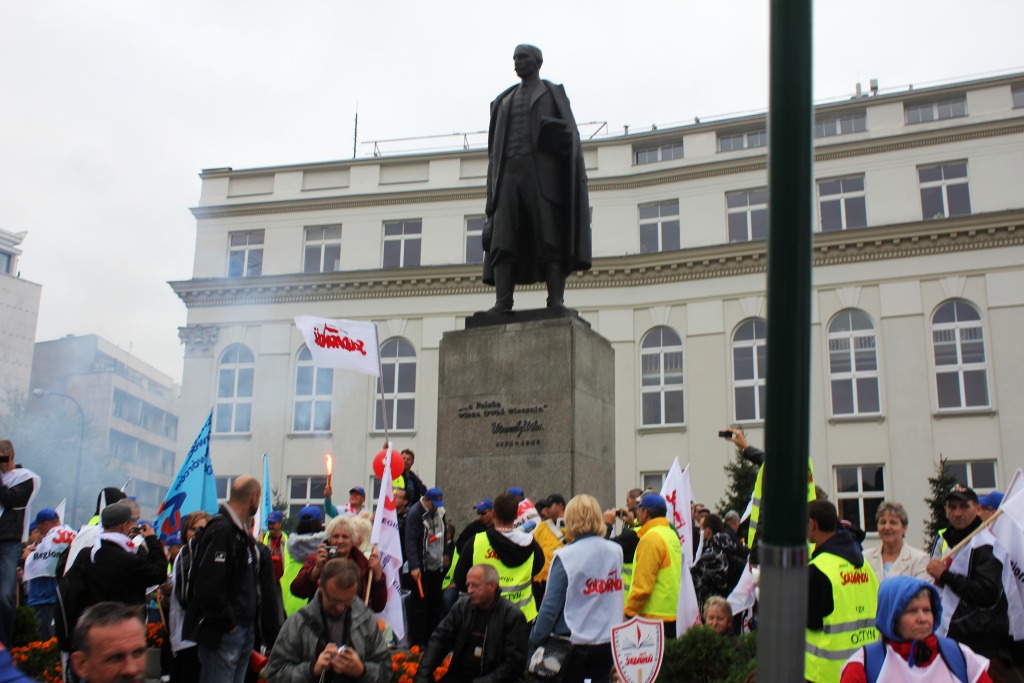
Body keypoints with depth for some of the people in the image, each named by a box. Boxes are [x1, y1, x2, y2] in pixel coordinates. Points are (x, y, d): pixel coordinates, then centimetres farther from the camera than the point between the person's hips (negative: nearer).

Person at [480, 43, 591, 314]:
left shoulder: (554, 94, 13)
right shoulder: (505, 101, 25)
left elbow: (569, 135, 1)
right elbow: (495, 148, 19)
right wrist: (493, 191, 9)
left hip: (542, 170, -4)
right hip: (509, 173, 4)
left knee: (550, 238, -12)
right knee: (502, 240, -11)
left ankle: (556, 303, -17)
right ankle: (502, 303, -19)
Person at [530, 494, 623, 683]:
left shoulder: (565, 556, -16)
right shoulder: (616, 551, -3)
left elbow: (551, 606, -13)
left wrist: (534, 640, -4)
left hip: (572, 643, -3)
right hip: (607, 642, 4)